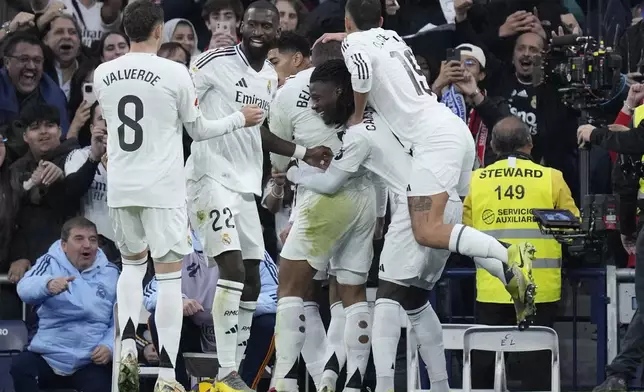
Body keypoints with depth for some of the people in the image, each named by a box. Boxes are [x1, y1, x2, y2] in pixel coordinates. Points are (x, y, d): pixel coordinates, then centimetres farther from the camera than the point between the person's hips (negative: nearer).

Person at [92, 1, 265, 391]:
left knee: (133, 264, 23)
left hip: (121, 187, 4)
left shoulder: (103, 74, 2)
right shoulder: (175, 73, -10)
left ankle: (128, 348, 3)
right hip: (162, 188, -4)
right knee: (169, 275, 0)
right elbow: (198, 129, 1)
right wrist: (240, 119, 17)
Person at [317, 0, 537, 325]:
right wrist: (344, 38, 46)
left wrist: (357, 116, -6)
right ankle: (514, 278, -3)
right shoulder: (390, 36, 24)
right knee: (447, 225, 13)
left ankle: (509, 257, -29)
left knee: (427, 232, -16)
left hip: (432, 137, -9)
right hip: (456, 128, 9)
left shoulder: (355, 43, 2)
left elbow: (362, 70, -22)